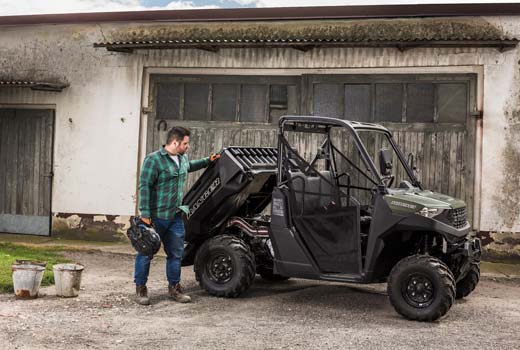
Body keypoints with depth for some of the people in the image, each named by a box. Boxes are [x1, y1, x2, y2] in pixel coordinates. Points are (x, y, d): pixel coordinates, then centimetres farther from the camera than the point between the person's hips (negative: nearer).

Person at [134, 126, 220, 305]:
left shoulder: (182, 158, 11)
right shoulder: (154, 160, -15)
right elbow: (144, 187, -17)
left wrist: (208, 161, 32)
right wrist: (145, 214, -20)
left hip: (175, 216, 7)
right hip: (156, 217, -7)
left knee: (176, 253, 11)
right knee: (146, 253, 4)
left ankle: (174, 287, 23)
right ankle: (140, 289, 15)